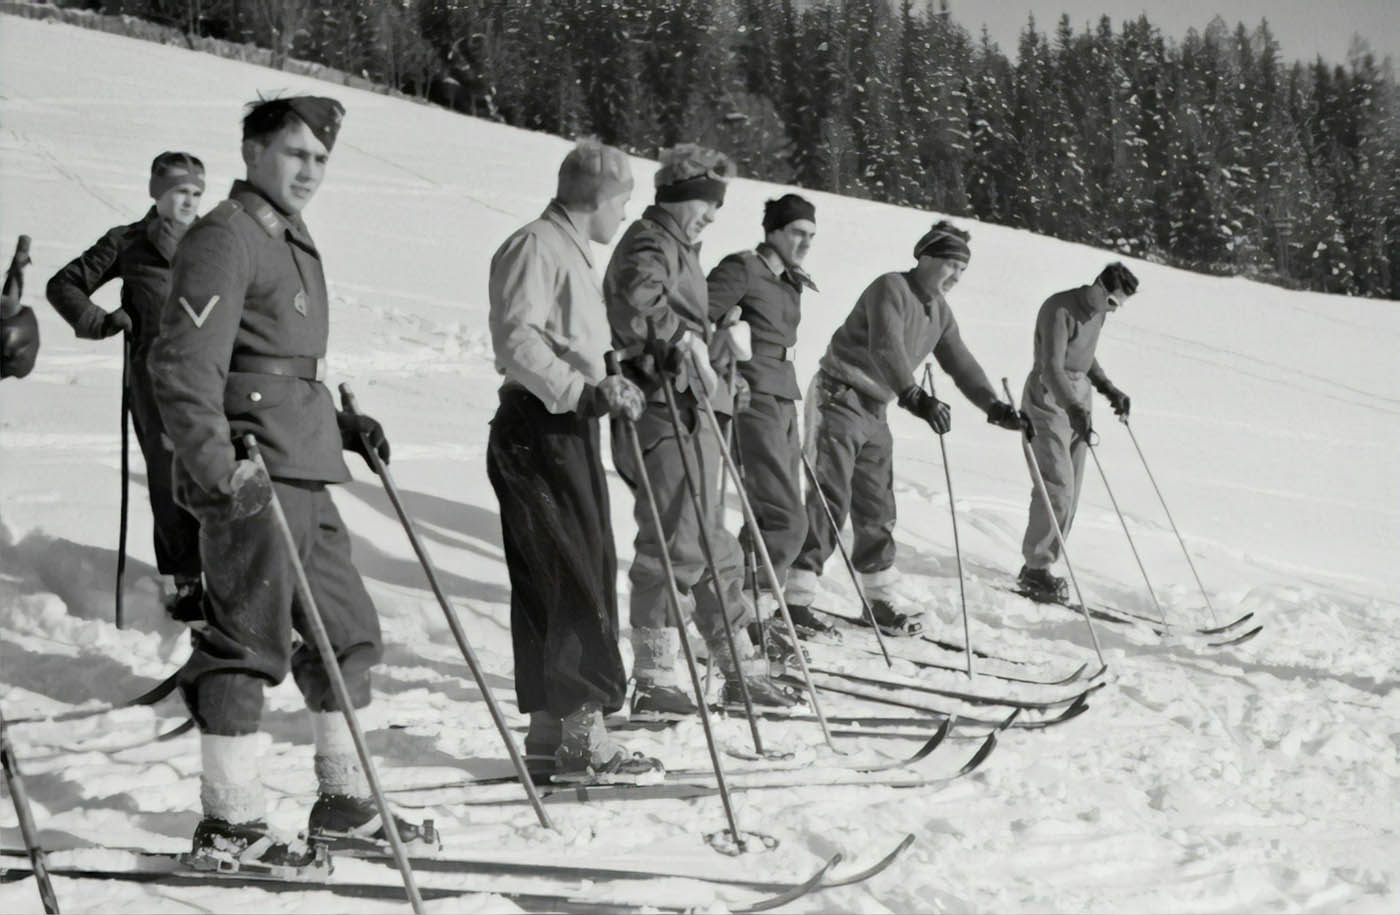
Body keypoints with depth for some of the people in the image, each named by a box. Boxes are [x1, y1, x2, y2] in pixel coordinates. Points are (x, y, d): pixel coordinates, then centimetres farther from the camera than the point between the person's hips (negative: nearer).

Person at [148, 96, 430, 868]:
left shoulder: (293, 243, 20)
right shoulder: (223, 240, -10)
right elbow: (183, 366, -20)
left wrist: (341, 424, 19)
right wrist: (220, 467, -28)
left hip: (302, 476, 10)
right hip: (253, 481, -10)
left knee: (347, 633, 15)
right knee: (247, 644, -5)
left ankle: (345, 804, 25)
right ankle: (229, 826, 4)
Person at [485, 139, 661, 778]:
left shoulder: (572, 252, 21)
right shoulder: (535, 247, -11)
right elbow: (516, 342, -22)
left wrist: (607, 387, 20)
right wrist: (584, 392, -27)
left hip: (572, 427, 10)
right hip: (538, 431, -10)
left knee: (574, 579, 11)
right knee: (577, 581, -10)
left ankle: (551, 726, 16)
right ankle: (581, 728, -7)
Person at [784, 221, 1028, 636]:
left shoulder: (939, 312, 12)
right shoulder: (890, 289, -16)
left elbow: (960, 363, 16)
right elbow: (885, 348, -31)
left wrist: (994, 407, 3)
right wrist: (914, 397, -43)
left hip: (875, 412, 9)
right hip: (838, 399, -9)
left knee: (877, 508, 12)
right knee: (830, 500, -15)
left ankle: (882, 598, 21)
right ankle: (797, 597, -16)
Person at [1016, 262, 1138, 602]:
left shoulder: (1097, 312, 8)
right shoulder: (1059, 310, -19)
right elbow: (1052, 367, -28)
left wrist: (1109, 389, 11)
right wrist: (1074, 409, -39)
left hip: (1076, 405, 8)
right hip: (1049, 404, -8)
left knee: (1070, 489, 6)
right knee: (1058, 488, -13)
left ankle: (1038, 565, 12)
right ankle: (1036, 570, -7)